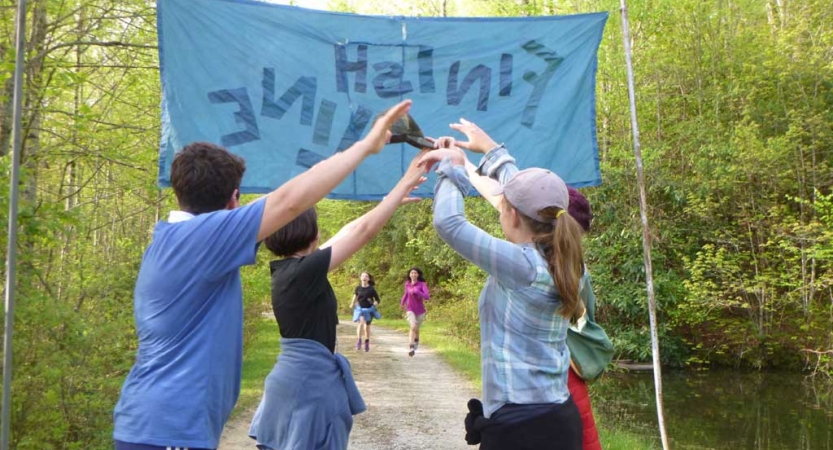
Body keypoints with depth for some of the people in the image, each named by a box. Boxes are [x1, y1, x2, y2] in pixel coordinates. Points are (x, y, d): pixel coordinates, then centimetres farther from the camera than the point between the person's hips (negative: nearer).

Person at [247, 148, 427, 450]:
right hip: (310, 381, -9)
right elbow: (363, 231, -16)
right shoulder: (304, 270, -18)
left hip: (292, 377, 9)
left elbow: (346, 234, 13)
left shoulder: (285, 269, 7)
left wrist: (393, 202, 18)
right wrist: (405, 183, -9)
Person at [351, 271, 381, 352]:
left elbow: (377, 299, -2)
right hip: (360, 309, 0)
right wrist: (353, 303, 4)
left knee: (367, 326, 13)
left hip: (369, 309, 0)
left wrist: (375, 303, -22)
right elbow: (355, 295, 16)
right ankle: (359, 341, -18)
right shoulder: (358, 288, -4)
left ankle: (367, 343, 33)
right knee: (361, 322, -27)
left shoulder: (371, 289, -9)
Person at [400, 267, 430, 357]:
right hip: (410, 310, 0)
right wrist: (402, 302, 27)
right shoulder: (407, 284, -1)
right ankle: (411, 348, -28)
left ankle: (416, 340, 52)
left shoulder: (422, 284, -12)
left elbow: (427, 297, -24)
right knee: (413, 327, -25)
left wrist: (416, 291, -31)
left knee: (416, 328, 19)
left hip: (420, 310, 0)